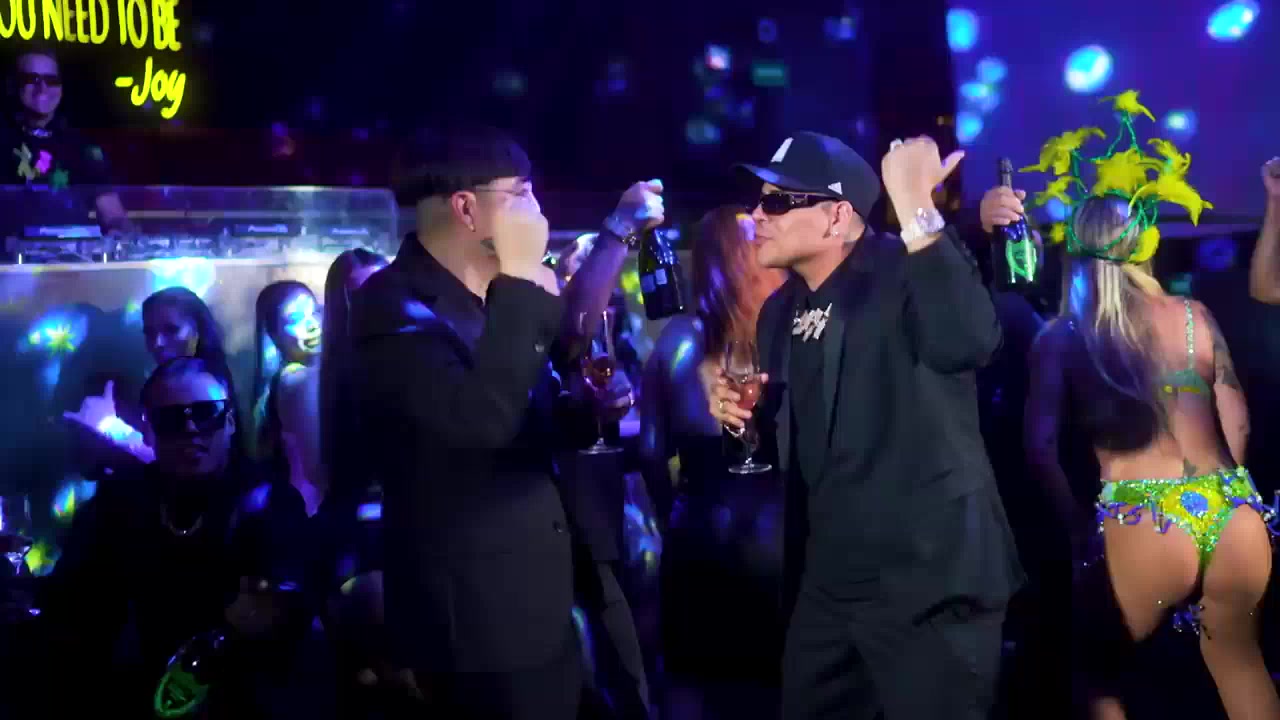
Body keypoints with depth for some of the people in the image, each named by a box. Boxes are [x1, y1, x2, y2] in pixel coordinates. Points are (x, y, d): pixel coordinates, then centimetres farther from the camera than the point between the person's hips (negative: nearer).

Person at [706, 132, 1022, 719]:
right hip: (830, 580, 8)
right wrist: (739, 414, 0)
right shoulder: (779, 312, 9)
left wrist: (915, 208, -36)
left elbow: (968, 342, -36)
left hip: (928, 578, -7)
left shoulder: (905, 273, -13)